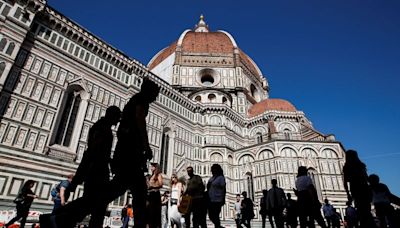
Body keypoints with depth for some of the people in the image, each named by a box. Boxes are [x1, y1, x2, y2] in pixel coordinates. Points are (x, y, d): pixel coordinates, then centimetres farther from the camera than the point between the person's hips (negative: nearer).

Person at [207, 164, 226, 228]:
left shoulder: (221, 178, -6)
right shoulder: (211, 178, 15)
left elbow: (223, 189, -10)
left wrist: (223, 200, -15)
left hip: (217, 200, -8)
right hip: (211, 200, 8)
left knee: (215, 216, -5)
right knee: (211, 216, 10)